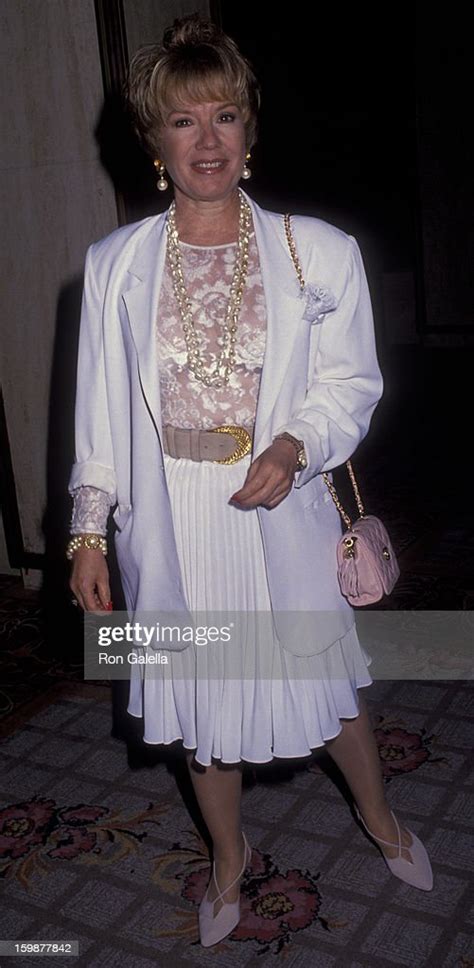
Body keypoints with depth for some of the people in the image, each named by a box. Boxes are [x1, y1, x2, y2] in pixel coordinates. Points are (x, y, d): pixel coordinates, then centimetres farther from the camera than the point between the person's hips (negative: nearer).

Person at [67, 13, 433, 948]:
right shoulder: (114, 264, 0)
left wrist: (295, 446, -19)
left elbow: (352, 382, 0)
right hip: (171, 530, 1)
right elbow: (101, 410, 3)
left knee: (330, 676, 17)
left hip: (281, 519, -1)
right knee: (200, 697, 17)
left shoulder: (319, 252, -4)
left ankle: (379, 815, 49)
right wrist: (89, 528, 0)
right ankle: (230, 856, 45)